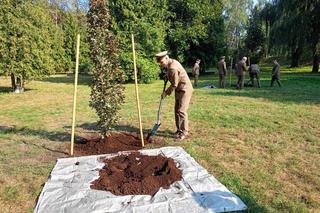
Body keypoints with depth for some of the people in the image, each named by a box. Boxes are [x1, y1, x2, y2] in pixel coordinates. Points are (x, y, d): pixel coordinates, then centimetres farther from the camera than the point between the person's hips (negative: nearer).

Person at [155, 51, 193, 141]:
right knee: (177, 110, 11)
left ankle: (184, 133, -1)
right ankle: (179, 130, 22)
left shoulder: (173, 68, -26)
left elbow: (174, 84, -21)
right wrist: (167, 75, 9)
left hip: (185, 90, -10)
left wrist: (166, 92, -11)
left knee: (181, 111, -11)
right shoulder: (171, 62, 5)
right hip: (179, 90, 10)